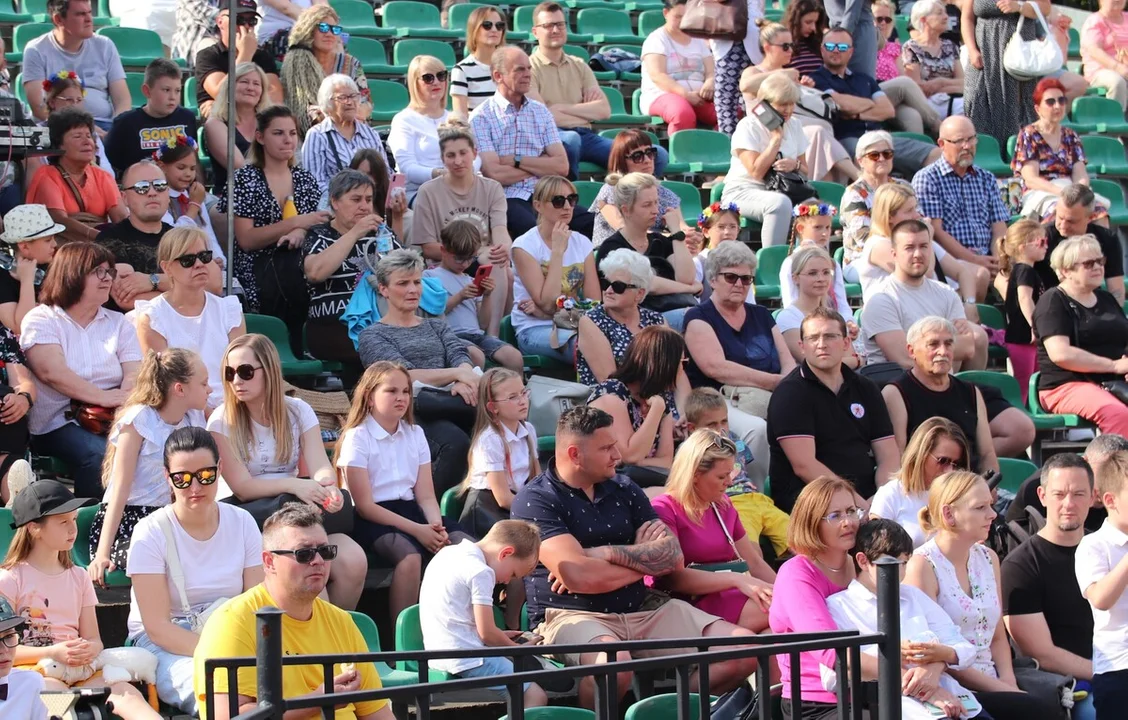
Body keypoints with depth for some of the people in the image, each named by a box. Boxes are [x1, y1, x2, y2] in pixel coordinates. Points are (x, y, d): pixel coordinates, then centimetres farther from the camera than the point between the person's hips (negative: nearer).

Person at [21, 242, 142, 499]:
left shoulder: (118, 323, 17)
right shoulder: (41, 321, 4)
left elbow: (134, 373, 3)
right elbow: (52, 371, -13)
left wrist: (124, 403, -20)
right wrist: (102, 397, -23)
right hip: (58, 425, -4)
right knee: (100, 454, -35)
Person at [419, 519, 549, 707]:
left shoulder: (448, 553, 14)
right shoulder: (481, 573, -13)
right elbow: (486, 633, -14)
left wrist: (498, 635, 20)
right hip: (467, 661, -9)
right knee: (536, 696, -13)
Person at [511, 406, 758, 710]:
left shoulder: (625, 491, 15)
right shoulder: (534, 500, -5)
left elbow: (673, 556, 4)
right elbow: (580, 577, -17)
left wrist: (605, 553, -11)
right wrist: (646, 558, 1)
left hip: (641, 613, 6)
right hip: (572, 616, -6)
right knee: (613, 660, -42)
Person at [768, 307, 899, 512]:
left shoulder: (865, 389, 18)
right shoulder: (790, 392, -2)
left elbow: (889, 456, 12)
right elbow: (804, 465, -12)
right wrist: (859, 504, -18)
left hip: (866, 498, 6)